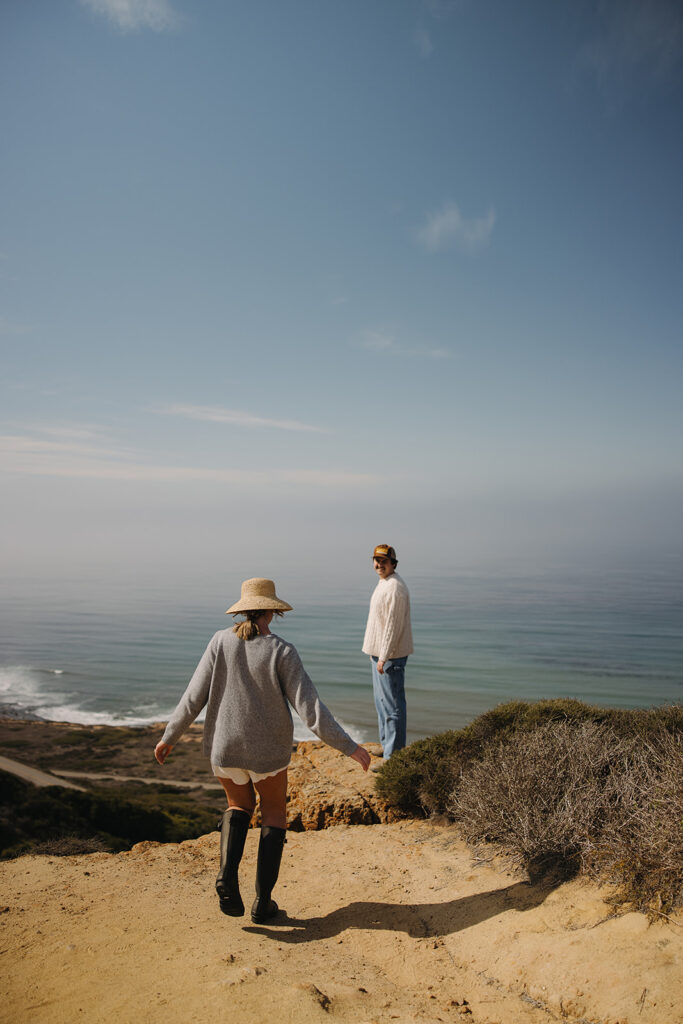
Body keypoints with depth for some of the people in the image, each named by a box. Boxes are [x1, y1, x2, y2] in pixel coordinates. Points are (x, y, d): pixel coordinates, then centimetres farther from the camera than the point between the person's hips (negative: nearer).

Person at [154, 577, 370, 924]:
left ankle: (227, 873, 3)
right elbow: (309, 707, -20)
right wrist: (349, 746, -15)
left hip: (224, 748, 2)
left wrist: (169, 736, 6)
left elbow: (194, 696, -8)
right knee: (274, 813, 22)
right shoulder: (282, 652, -17)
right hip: (267, 750, -2)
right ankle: (263, 902, 18)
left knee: (240, 805, 28)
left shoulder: (221, 641, -10)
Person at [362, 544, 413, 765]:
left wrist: (384, 657, -23)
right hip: (380, 651, 11)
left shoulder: (395, 588, -20)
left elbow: (393, 625, -23)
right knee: (381, 699, 21)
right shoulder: (383, 584, 13)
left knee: (392, 703, -5)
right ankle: (386, 743, 35)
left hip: (391, 655, -11)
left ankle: (393, 755, 2)